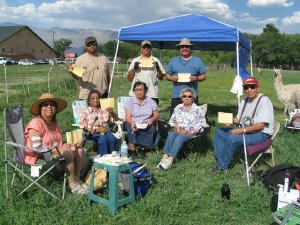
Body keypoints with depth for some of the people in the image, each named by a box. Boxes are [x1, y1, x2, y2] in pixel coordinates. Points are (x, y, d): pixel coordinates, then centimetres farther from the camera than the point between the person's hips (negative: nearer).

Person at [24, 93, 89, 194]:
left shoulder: (54, 124, 10)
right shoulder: (36, 123, -17)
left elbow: (59, 144, 10)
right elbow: (36, 148, -24)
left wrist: (71, 146, -10)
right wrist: (58, 150, -28)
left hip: (55, 154, 9)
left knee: (80, 150, -1)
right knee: (68, 154, -28)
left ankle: (77, 179, 3)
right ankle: (73, 184, -14)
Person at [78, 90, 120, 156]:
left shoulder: (104, 110, 16)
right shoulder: (85, 111, 8)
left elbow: (116, 120, 15)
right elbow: (82, 126, -3)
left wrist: (112, 112, -6)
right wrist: (94, 130, -18)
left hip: (105, 131, 3)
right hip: (92, 133, -3)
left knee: (112, 138, -30)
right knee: (102, 139, -33)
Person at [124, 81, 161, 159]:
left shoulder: (150, 101, 10)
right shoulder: (129, 101, 3)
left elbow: (156, 114, 8)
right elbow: (127, 117, -7)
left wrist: (151, 120, -15)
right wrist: (132, 123, -30)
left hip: (146, 125, 2)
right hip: (133, 124, -2)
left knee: (152, 129, -30)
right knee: (132, 130, -35)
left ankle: (143, 149, -16)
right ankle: (132, 150, -23)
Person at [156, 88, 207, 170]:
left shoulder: (197, 110, 2)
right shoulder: (178, 108, 15)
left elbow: (202, 125, -4)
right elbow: (171, 121, 17)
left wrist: (190, 132, -14)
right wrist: (177, 127, -4)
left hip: (191, 133, -3)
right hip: (178, 131, 4)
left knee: (179, 137, -34)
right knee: (171, 134, -29)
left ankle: (170, 159, -45)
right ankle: (165, 157, -41)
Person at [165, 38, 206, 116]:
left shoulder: (197, 61, 9)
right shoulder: (173, 60, 13)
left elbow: (203, 76, 9)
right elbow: (167, 75, 14)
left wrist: (196, 78, -12)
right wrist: (172, 78, -8)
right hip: (176, 96, 1)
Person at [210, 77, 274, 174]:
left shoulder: (264, 100, -16)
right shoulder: (244, 101, 11)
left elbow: (261, 125, -22)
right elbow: (239, 119, 15)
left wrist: (242, 130, -25)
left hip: (261, 134, -9)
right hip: (245, 131, 9)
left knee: (232, 138, -28)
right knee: (220, 132, 2)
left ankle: (222, 167, -15)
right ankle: (219, 159, -3)